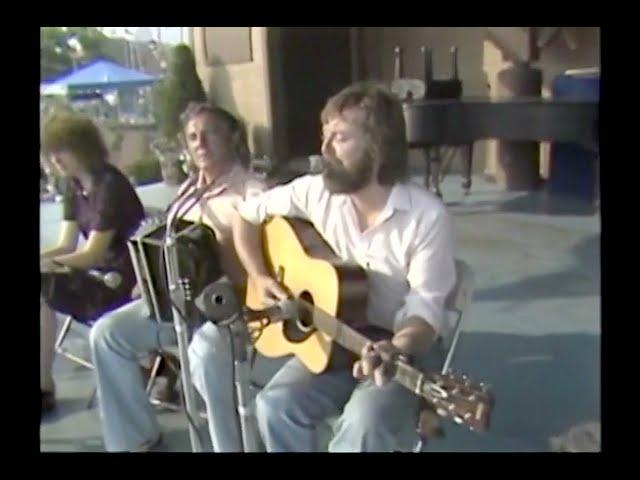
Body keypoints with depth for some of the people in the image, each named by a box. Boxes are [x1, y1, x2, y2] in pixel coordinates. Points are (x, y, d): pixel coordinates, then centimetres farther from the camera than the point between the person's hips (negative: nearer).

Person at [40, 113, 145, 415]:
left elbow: (91, 255, -20)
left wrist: (44, 264, -28)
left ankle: (45, 388, -5)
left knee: (42, 292, -19)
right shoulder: (74, 186, 9)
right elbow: (65, 247, 5)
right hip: (102, 274, 9)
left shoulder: (110, 185, -18)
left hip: (127, 282, -9)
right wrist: (44, 259, -14)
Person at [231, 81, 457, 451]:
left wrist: (394, 350, -39)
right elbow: (247, 214, 7)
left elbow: (426, 309, -19)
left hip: (404, 348, -3)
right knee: (276, 404, -19)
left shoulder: (427, 217, -18)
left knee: (363, 426, -29)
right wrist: (261, 278, -4)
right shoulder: (317, 192, -6)